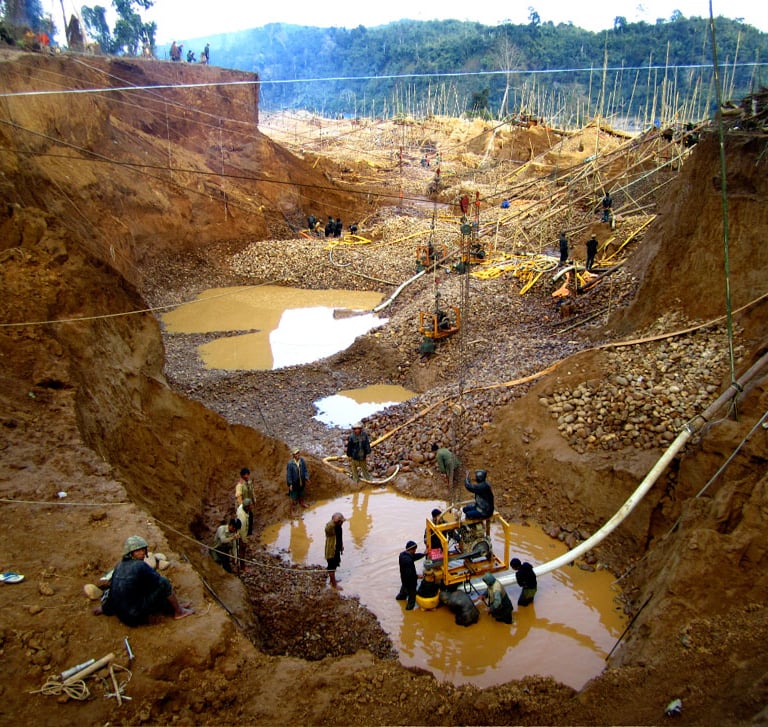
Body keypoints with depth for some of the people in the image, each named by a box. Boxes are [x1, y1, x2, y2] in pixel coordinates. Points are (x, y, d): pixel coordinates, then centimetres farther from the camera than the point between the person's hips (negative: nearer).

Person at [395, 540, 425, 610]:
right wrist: (417, 577, -20)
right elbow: (409, 574, -35)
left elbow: (415, 556, -6)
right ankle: (410, 606, 38)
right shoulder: (408, 560, -40)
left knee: (404, 588, 36)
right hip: (409, 581, -8)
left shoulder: (402, 554, -12)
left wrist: (424, 554, -14)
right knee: (412, 593, 18)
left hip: (404, 578, 8)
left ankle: (400, 596, 62)